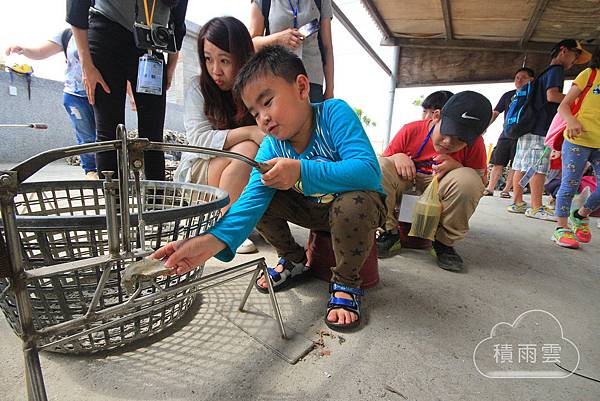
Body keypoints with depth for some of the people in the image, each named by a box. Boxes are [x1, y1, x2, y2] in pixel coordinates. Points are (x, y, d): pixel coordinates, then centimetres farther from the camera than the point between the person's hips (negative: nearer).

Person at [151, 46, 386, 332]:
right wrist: (213, 239, -42)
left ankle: (346, 283, -9)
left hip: (359, 204, -4)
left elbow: (369, 172, -36)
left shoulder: (334, 113, -24)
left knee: (352, 204, -38)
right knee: (263, 195, -13)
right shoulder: (272, 146, -13)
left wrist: (302, 171, -43)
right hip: (315, 209, 4)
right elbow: (252, 200, -26)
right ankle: (294, 260, 10)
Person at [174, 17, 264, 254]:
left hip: (246, 177, 3)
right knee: (246, 150, -29)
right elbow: (199, 140, -21)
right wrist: (249, 132, -31)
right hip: (198, 172, -3)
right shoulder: (199, 88, -8)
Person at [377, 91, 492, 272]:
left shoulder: (474, 144, -9)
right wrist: (397, 157, -24)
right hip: (405, 186, 0)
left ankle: (444, 242, -10)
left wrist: (457, 167, -21)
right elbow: (382, 160, 0)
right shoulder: (411, 130, -11)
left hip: (439, 196, 0)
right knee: (378, 166, -28)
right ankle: (390, 232, -13)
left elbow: (480, 182, -2)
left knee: (468, 179, -32)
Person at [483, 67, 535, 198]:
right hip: (506, 134, 2)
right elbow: (495, 113, 12)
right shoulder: (508, 95, 12)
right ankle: (490, 188, 4)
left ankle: (506, 190, 6)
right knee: (498, 163, 0)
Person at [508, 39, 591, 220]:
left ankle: (517, 202, 7)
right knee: (539, 168, -10)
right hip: (540, 128, -9)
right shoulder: (556, 69, -1)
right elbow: (552, 95, -14)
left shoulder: (546, 72, 27)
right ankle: (536, 208, -9)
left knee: (521, 166, 4)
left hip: (528, 125, 9)